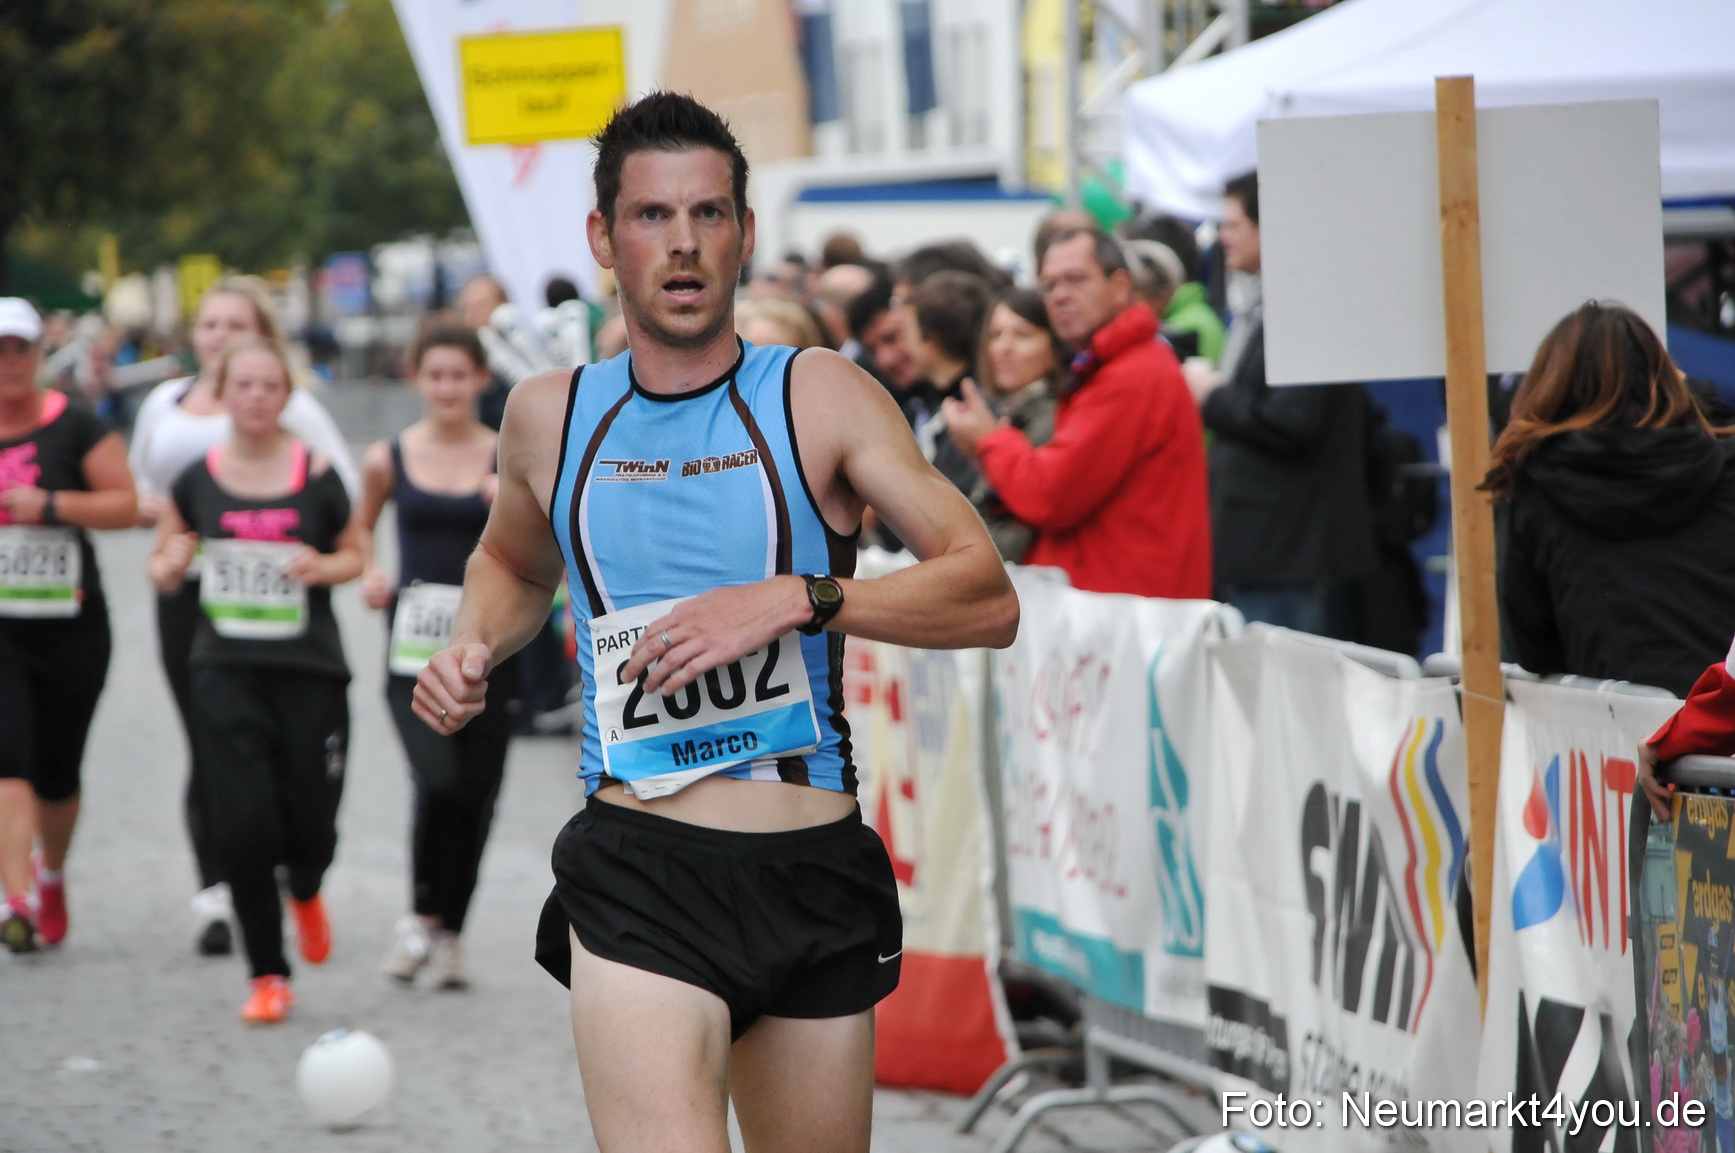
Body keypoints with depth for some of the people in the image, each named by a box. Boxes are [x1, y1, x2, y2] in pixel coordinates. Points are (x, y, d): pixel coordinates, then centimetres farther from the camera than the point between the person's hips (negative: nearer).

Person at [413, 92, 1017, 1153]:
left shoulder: (821, 398, 1)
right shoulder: (551, 417, 9)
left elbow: (989, 600, -6)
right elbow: (513, 562, 32)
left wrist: (795, 600, -18)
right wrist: (474, 646, 10)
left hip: (813, 870, 0)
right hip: (638, 875, 0)